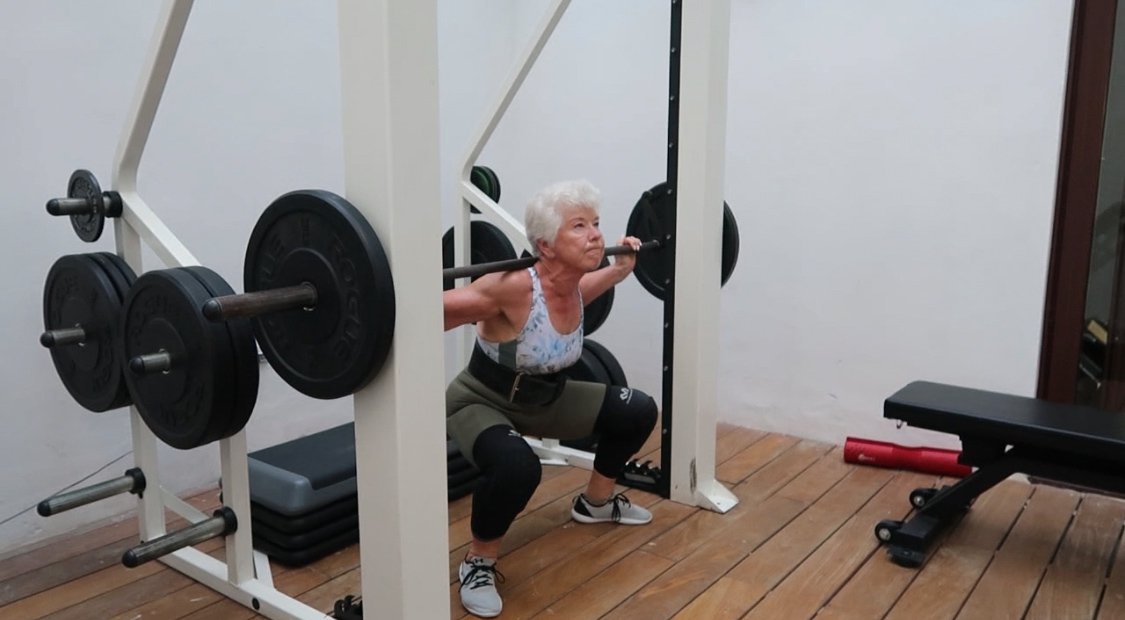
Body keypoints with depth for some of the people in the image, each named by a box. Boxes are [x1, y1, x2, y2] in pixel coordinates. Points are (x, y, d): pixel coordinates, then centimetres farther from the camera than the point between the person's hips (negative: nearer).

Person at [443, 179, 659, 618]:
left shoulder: (578, 286, -13)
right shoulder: (512, 289, -35)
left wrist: (624, 265, 12)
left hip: (544, 399, 7)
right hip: (480, 404, -7)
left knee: (636, 412, 6)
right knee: (516, 466, -38)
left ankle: (596, 502, 32)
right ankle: (478, 563, -9)